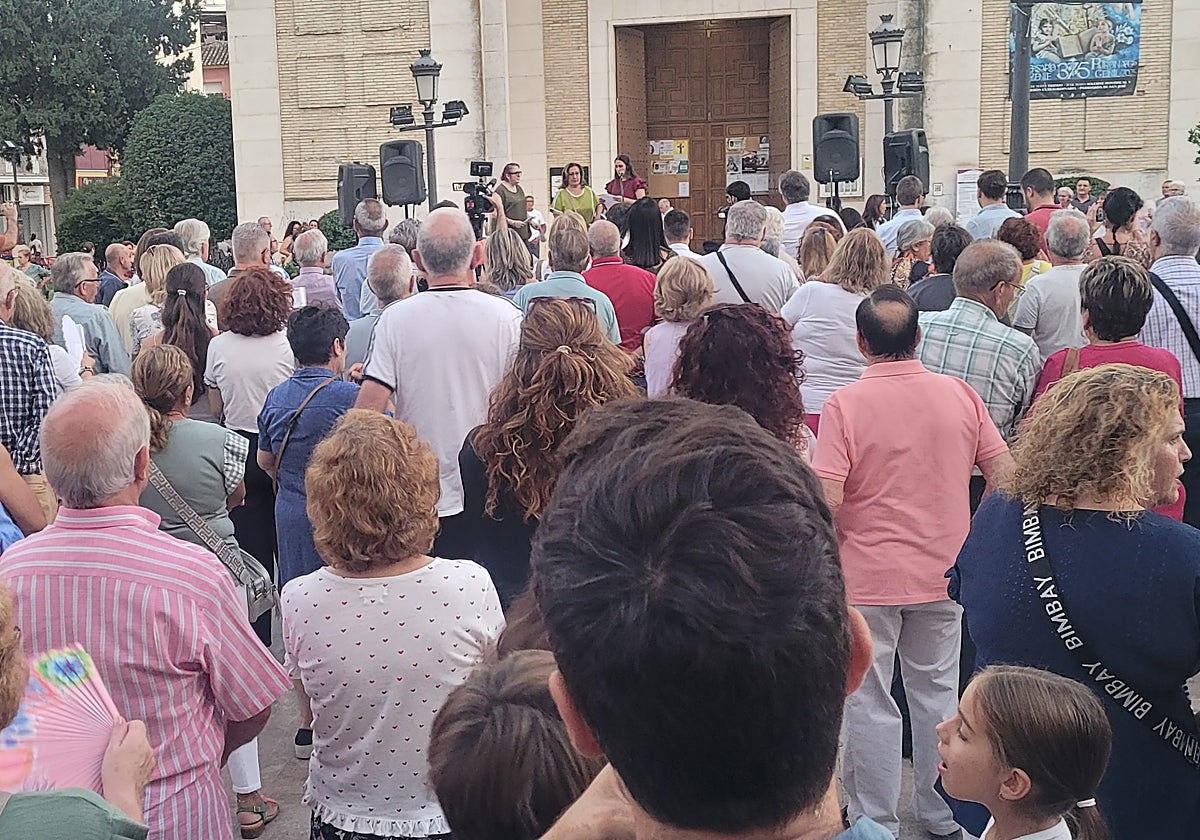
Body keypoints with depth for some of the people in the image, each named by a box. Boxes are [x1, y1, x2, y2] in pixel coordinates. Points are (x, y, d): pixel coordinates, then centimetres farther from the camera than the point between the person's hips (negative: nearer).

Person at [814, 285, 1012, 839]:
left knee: (869, 702, 9)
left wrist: (831, 551, -1)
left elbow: (827, 501, -20)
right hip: (943, 573, 4)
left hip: (867, 577, -4)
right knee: (938, 691, 18)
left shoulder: (845, 404, -15)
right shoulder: (960, 394, -4)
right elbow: (1004, 474, -1)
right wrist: (970, 538, 12)